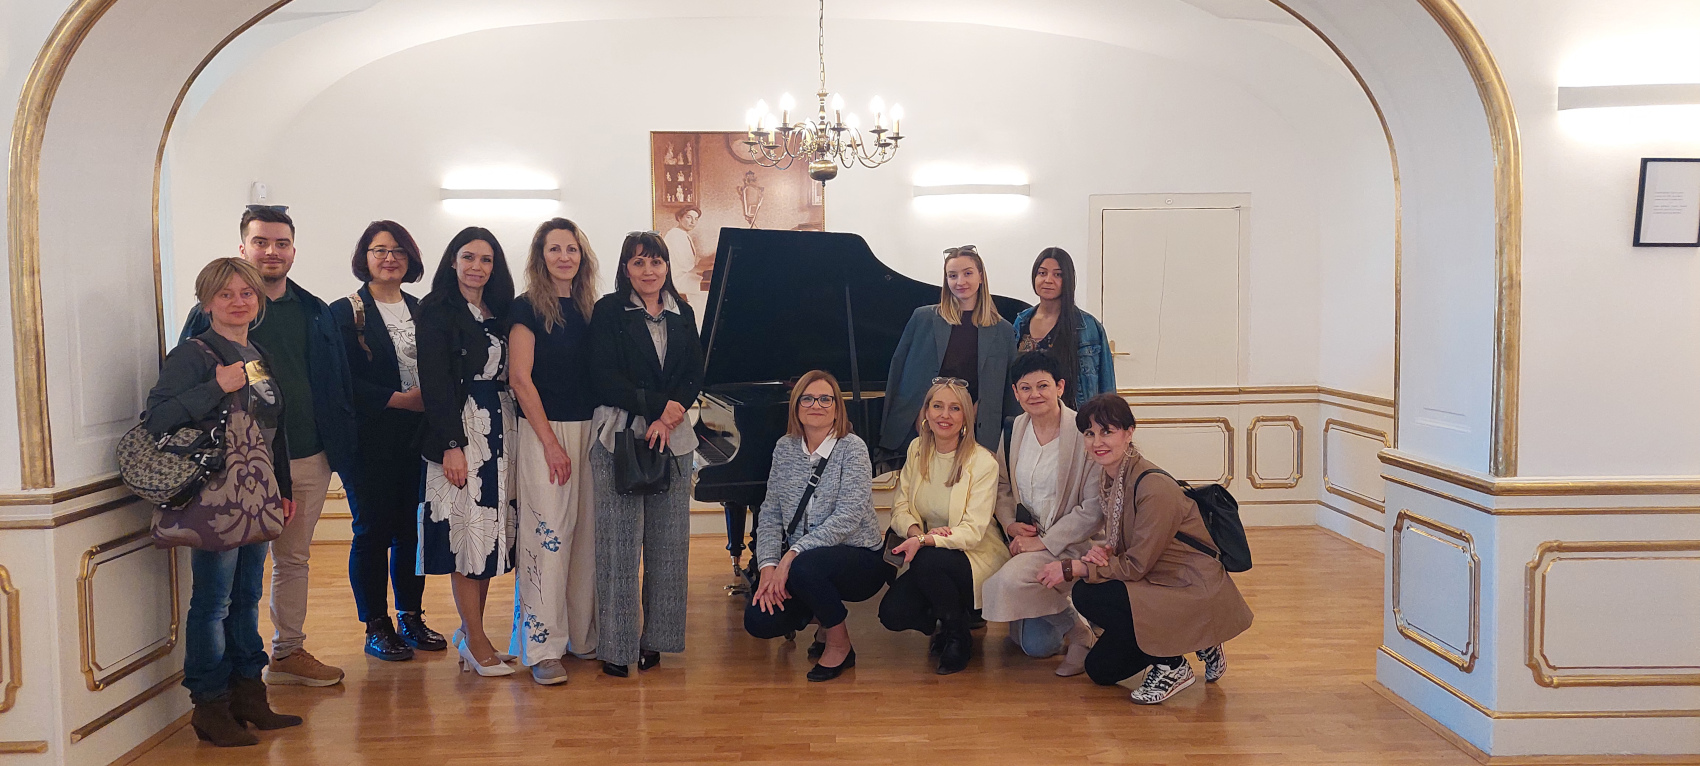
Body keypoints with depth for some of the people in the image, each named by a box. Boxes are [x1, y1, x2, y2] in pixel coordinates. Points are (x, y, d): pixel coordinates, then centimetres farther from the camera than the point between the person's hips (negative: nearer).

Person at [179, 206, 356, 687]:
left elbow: (339, 386, 13)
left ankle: (288, 652, 27)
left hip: (309, 460, 4)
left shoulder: (315, 313, 11)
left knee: (294, 559, 15)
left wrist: (342, 450, 8)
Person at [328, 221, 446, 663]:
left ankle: (411, 618, 20)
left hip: (417, 437, 5)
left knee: (411, 528, 7)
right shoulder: (345, 312, -2)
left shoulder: (421, 311, 14)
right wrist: (398, 399, -15)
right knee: (373, 530, 1)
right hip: (370, 440, -4)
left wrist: (430, 400, -3)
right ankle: (376, 627, 12)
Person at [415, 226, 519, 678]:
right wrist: (451, 444, -15)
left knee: (491, 527, 7)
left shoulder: (499, 312, 14)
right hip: (460, 428, -6)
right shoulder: (436, 311, -3)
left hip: (500, 425, 6)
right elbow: (435, 382, -9)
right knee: (466, 527, -5)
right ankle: (476, 641, 3)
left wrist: (510, 433, 5)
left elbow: (507, 375, 14)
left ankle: (470, 631, 17)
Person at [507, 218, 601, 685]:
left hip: (590, 431, 5)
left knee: (586, 533, 7)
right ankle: (543, 648, 0)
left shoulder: (590, 309, 11)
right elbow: (520, 378, -9)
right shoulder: (528, 308, -3)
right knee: (547, 534, -6)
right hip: (544, 431, -5)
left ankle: (583, 636, 17)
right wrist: (551, 441, -12)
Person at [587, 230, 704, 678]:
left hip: (673, 437, 4)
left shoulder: (682, 315, 14)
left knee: (668, 541, 3)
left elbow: (695, 376, 8)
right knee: (619, 540, -4)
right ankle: (615, 645, 4)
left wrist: (668, 418, -9)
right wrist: (660, 404, -14)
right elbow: (604, 378, -7)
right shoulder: (609, 311, 2)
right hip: (619, 435, -4)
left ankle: (654, 638, 14)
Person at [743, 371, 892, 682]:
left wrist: (792, 555, -27)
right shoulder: (785, 448, 5)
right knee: (758, 620, -15)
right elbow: (770, 514, 3)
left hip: (859, 559, -5)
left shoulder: (852, 448, -11)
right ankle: (821, 616, 18)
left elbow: (846, 519, -21)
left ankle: (840, 644, -7)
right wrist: (768, 567, -12)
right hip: (797, 562, 5)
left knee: (804, 566, -36)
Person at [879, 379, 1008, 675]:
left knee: (927, 561, -35)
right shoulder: (917, 451, 3)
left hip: (976, 557, -4)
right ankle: (943, 625, 13)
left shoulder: (983, 462, -14)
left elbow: (973, 531, -19)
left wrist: (925, 541, -35)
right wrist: (915, 530, -21)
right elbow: (900, 506, 2)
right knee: (891, 613, -20)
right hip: (926, 557, 4)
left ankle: (958, 638, -9)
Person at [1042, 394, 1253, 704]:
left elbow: (1137, 565, -21)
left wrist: (1072, 567, -17)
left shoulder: (1154, 486, -24)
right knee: (1100, 670, 10)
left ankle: (1171, 665, -6)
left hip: (1196, 594, -9)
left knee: (1087, 596, -24)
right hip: (1160, 586, 9)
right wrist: (1101, 553, -12)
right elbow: (1120, 547, 12)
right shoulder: (1111, 480, 4)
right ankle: (1197, 644, 20)